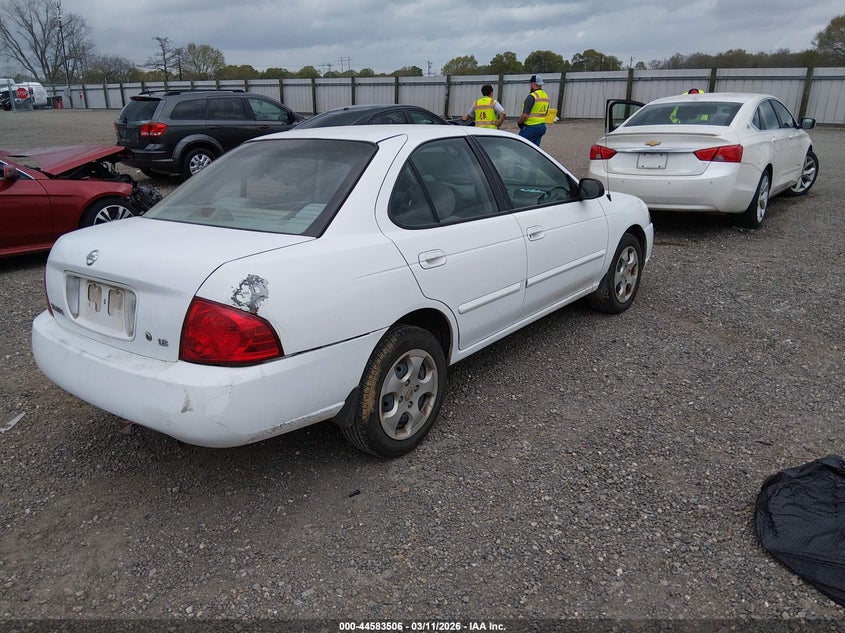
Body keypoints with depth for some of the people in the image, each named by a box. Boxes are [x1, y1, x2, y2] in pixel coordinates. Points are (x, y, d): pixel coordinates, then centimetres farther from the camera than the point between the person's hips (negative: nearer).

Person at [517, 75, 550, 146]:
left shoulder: (532, 96, -17)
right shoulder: (546, 96, 12)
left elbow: (525, 115, -22)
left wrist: (519, 122, -4)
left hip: (530, 127, -9)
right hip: (542, 126, 9)